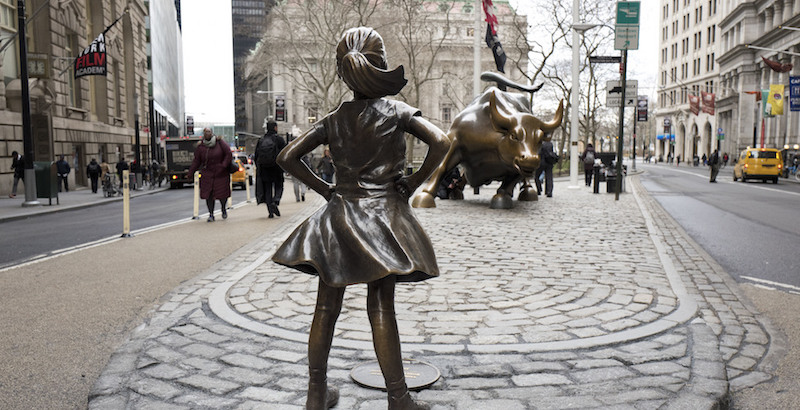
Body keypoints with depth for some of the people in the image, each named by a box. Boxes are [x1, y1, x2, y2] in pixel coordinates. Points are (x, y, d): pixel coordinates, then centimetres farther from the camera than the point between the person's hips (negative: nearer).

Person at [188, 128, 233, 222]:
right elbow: (196, 161, 3)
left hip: (221, 174, -1)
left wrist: (223, 166, -12)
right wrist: (190, 173, -3)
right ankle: (211, 214, 5)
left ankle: (223, 209, 31)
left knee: (222, 193, 2)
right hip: (207, 174, 1)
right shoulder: (200, 146, 0)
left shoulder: (219, 142, -5)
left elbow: (228, 154, -5)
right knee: (208, 194, -5)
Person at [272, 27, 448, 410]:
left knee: (326, 308, 10)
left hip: (338, 215, 3)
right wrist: (415, 182, -6)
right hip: (382, 215, -3)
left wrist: (323, 188, 8)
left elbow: (287, 156, 2)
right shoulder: (396, 111, -4)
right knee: (381, 309, 1)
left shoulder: (333, 120, 5)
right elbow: (441, 142, -16)